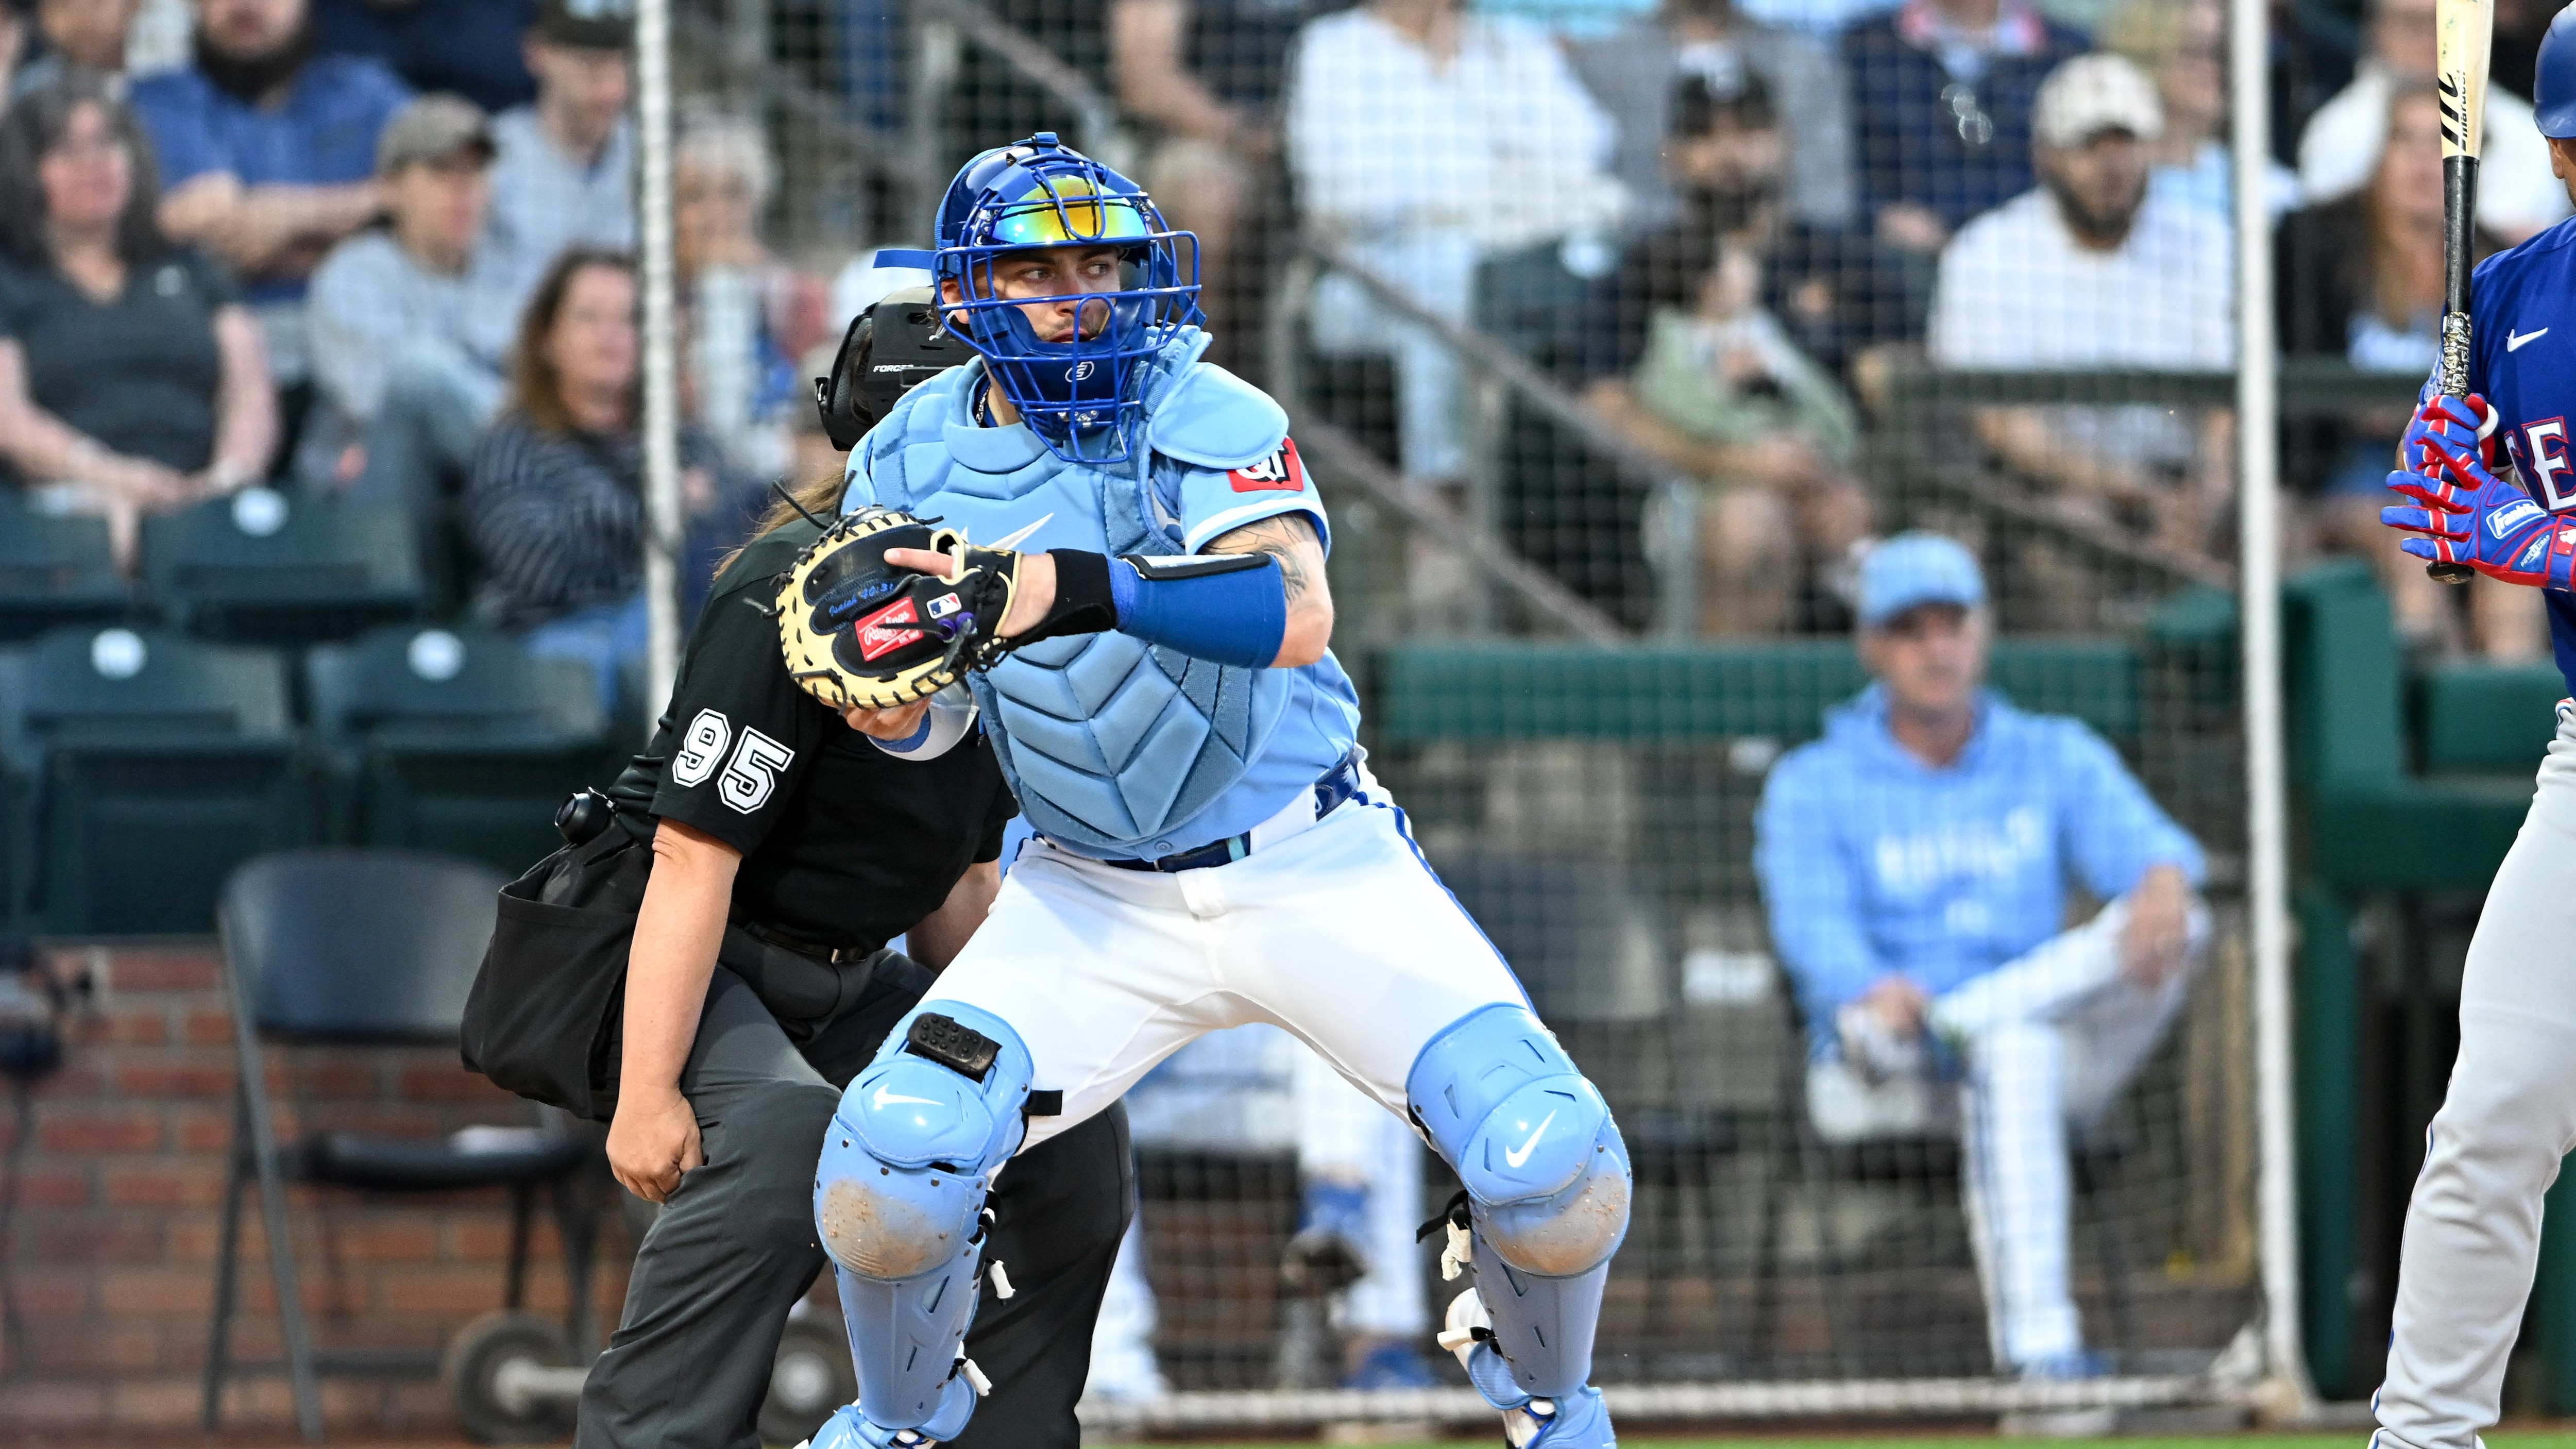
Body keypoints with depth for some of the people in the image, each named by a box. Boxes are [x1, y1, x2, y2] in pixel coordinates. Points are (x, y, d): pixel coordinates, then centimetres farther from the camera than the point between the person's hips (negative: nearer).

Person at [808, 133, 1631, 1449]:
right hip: (1094, 897, 2)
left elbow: (1296, 613, -35)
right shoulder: (915, 463, -4)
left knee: (1557, 1171, -17)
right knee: (886, 1174, -19)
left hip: (1313, 869, -2)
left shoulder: (1202, 417, -16)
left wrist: (1075, 591, -49)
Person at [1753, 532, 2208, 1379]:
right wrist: (1876, 993, -38)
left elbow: (2143, 841, -7)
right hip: (1872, 1078, -3)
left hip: (2053, 1061, 3)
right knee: (2012, 1049, -39)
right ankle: (2035, 1335, -48)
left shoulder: (2056, 760, 13)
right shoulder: (1815, 788, 5)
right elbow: (1813, 923, -13)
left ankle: (1953, 1024, -37)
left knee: (2173, 922, -23)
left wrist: (2162, 881, -35)